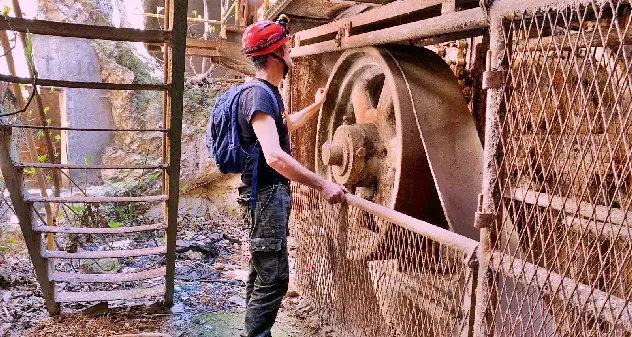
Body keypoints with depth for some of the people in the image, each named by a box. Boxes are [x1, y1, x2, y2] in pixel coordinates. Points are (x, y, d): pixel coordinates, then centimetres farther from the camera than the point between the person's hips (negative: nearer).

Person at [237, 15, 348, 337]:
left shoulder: (269, 92, 13)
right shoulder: (259, 95, -20)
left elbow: (286, 125, 34)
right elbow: (274, 156, -34)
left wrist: (315, 106, 32)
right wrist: (322, 185, -35)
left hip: (271, 193, 11)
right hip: (266, 193, -11)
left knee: (261, 271, 18)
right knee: (273, 278, -8)